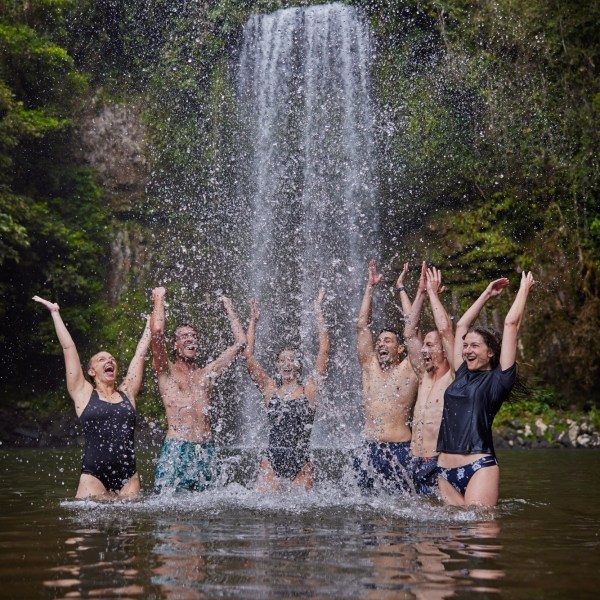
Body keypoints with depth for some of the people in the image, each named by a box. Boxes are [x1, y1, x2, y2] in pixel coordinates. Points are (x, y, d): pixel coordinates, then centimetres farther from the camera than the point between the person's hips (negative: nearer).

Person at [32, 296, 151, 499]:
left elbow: (141, 351, 18)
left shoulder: (127, 394, 14)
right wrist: (55, 313, 13)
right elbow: (68, 348, 9)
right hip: (94, 478, -2)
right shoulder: (83, 394, 8)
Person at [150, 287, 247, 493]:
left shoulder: (207, 374, 20)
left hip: (206, 450, 4)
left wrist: (229, 309, 27)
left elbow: (240, 343, 22)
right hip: (176, 448, -4)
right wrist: (159, 298, 5)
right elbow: (157, 331, -8)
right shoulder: (166, 372, 8)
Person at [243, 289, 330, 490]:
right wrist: (253, 320, 10)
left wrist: (318, 312, 2)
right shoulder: (270, 390, 8)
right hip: (272, 464, 1)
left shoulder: (309, 389, 5)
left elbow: (324, 351, 0)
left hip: (302, 466, -1)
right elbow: (248, 354, 7)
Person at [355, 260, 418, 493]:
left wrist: (401, 288, 9)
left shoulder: (408, 370, 6)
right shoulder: (370, 367, 14)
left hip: (400, 449, -3)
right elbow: (362, 324, 15)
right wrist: (370, 287, 16)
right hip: (370, 449, 3)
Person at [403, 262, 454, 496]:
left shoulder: (455, 378, -3)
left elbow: (446, 329, -12)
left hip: (442, 463, -7)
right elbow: (409, 333, 16)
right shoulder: (424, 377, 16)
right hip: (417, 464, 7)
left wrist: (433, 292, -1)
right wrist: (421, 292, 13)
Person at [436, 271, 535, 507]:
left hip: (479, 468, -6)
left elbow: (511, 324, 3)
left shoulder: (498, 379, 3)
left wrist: (524, 289, 15)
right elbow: (462, 325, 27)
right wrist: (487, 294, 34)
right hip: (445, 471, 6)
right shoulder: (462, 375, 18)